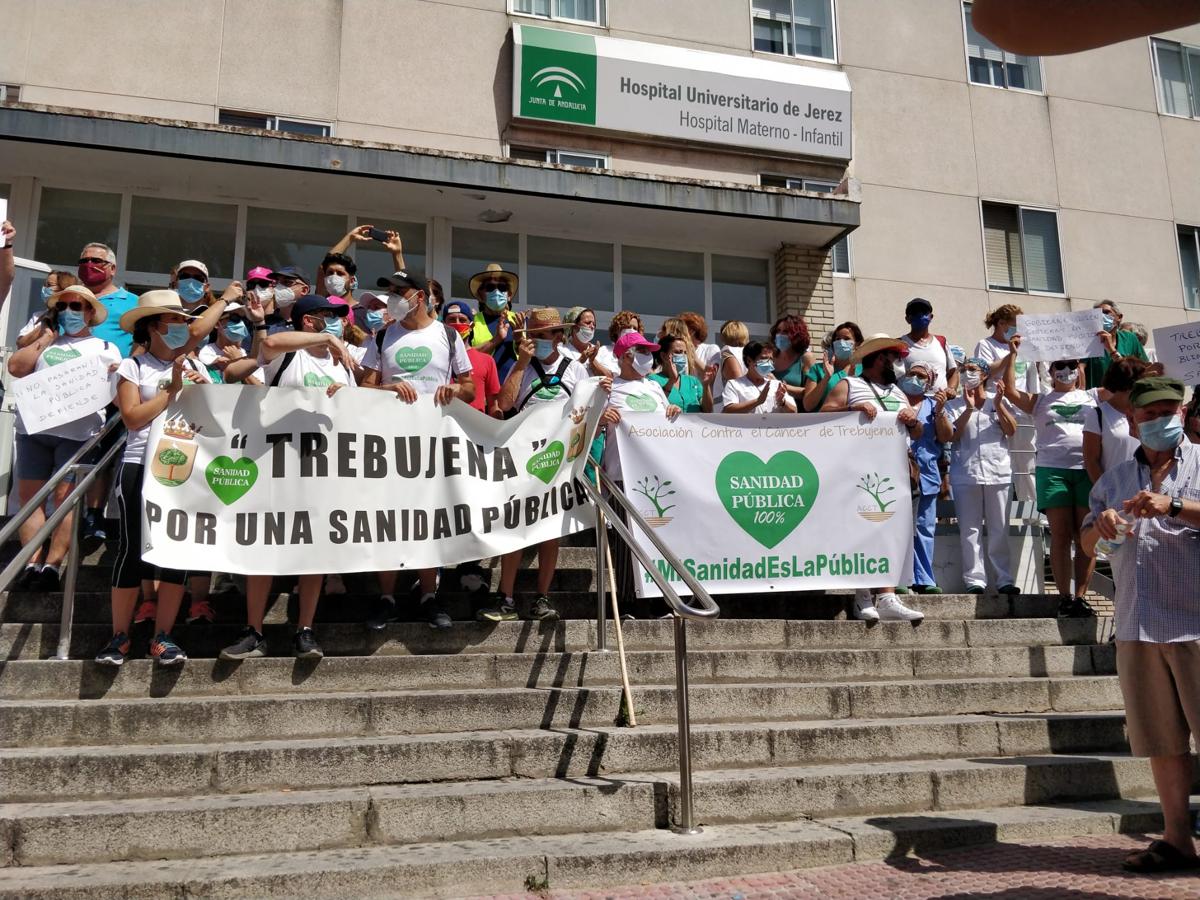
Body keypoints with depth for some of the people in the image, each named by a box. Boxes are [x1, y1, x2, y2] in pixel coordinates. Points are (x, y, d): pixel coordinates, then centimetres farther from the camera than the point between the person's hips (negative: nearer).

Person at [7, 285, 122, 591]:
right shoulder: (44, 341, 22)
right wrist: (47, 336, 9)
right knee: (28, 496, -2)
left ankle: (51, 567, -8)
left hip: (77, 432, -3)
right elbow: (15, 368, 6)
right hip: (33, 428, 4)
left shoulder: (105, 347, 15)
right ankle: (32, 565, -1)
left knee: (65, 497, -8)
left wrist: (113, 377, -17)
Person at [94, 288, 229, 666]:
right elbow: (133, 418, -10)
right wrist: (172, 389, -10)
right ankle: (119, 636, 9)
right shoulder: (133, 367, 2)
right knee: (133, 549, -4)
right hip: (141, 467, -4)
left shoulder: (193, 368, 15)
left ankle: (162, 637, 10)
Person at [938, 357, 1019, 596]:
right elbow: (947, 436, -3)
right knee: (970, 530, -2)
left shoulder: (999, 401, 12)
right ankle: (975, 580, 1)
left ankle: (1004, 579, 8)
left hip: (998, 473, 1)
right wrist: (969, 409, -7)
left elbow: (1011, 431, 0)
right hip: (965, 474, 0)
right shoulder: (954, 405, 10)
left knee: (1000, 530, 3)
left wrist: (998, 404, -9)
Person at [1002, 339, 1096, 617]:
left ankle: (1080, 596, 2)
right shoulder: (1040, 400, 15)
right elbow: (1010, 391, 1)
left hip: (1087, 470, 1)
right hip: (1052, 470, -1)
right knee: (1060, 535, -4)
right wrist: (1012, 354, -2)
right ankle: (1064, 597, -2)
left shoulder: (1092, 398, 18)